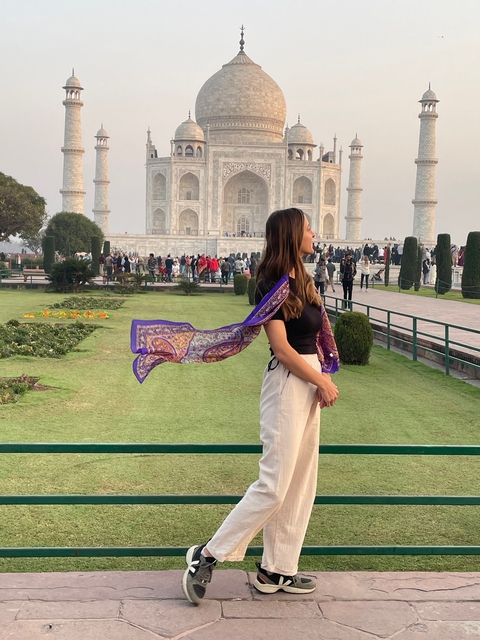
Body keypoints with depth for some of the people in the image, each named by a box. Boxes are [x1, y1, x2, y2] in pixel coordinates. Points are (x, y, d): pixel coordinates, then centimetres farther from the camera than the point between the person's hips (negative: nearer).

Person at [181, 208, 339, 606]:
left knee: (302, 484, 12)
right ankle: (207, 556, 3)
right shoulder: (272, 285, -13)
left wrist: (323, 380, -2)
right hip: (287, 383, -9)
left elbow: (316, 337, 12)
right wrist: (324, 382, -11)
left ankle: (277, 572, 21)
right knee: (275, 485, -8)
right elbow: (282, 349, -17)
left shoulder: (303, 281, 13)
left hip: (310, 384, 9)